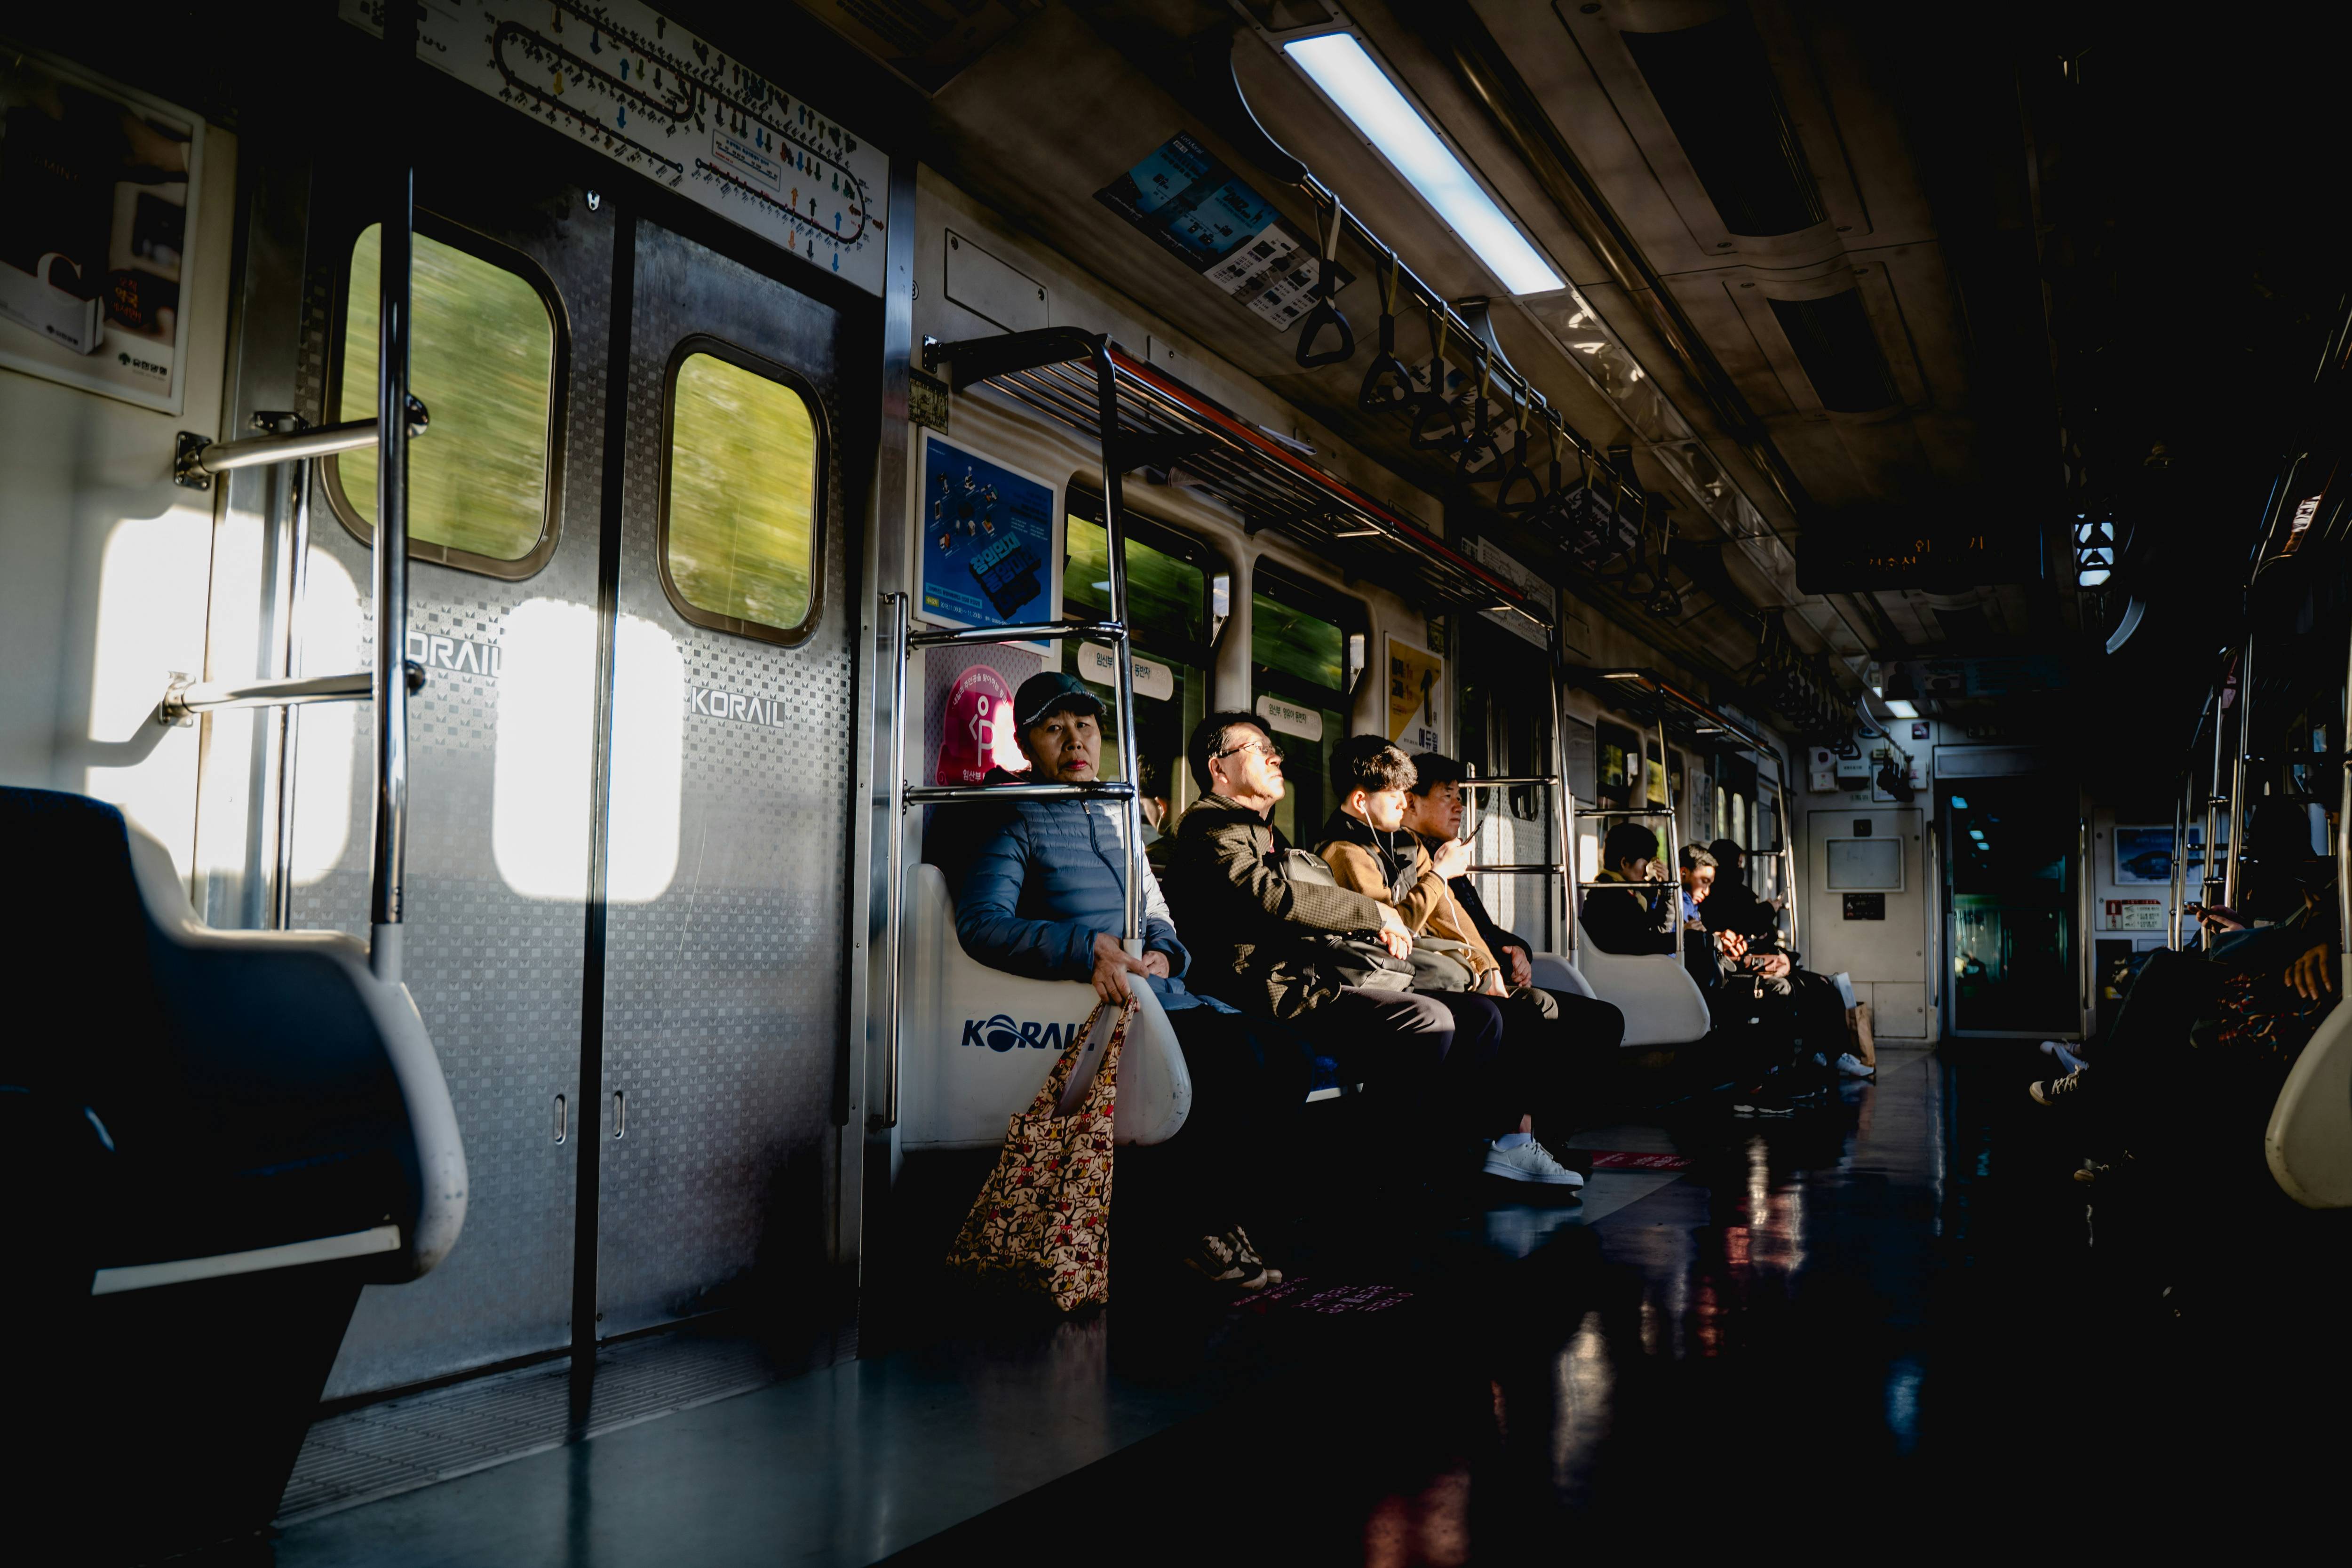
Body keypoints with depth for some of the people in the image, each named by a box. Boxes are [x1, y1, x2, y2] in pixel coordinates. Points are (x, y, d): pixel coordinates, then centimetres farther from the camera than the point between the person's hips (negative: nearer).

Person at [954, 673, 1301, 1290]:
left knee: (1284, 1052, -13)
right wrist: (1086, 950, -28)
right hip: (1093, 1010, -7)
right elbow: (980, 923, -16)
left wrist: (1164, 953, 2)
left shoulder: (1118, 819, 23)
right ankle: (1198, 1232, -8)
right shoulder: (1019, 823, 0)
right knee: (1238, 1056, -26)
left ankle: (1222, 1215, -2)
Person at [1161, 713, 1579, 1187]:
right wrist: (1373, 913, -10)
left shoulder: (1266, 835, 30)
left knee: (1480, 1014, 0)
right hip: (1279, 992, -10)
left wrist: (1372, 929, 9)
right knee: (1430, 1019, -27)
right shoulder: (1209, 824, -2)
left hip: (1318, 980, 10)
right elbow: (1271, 896, -18)